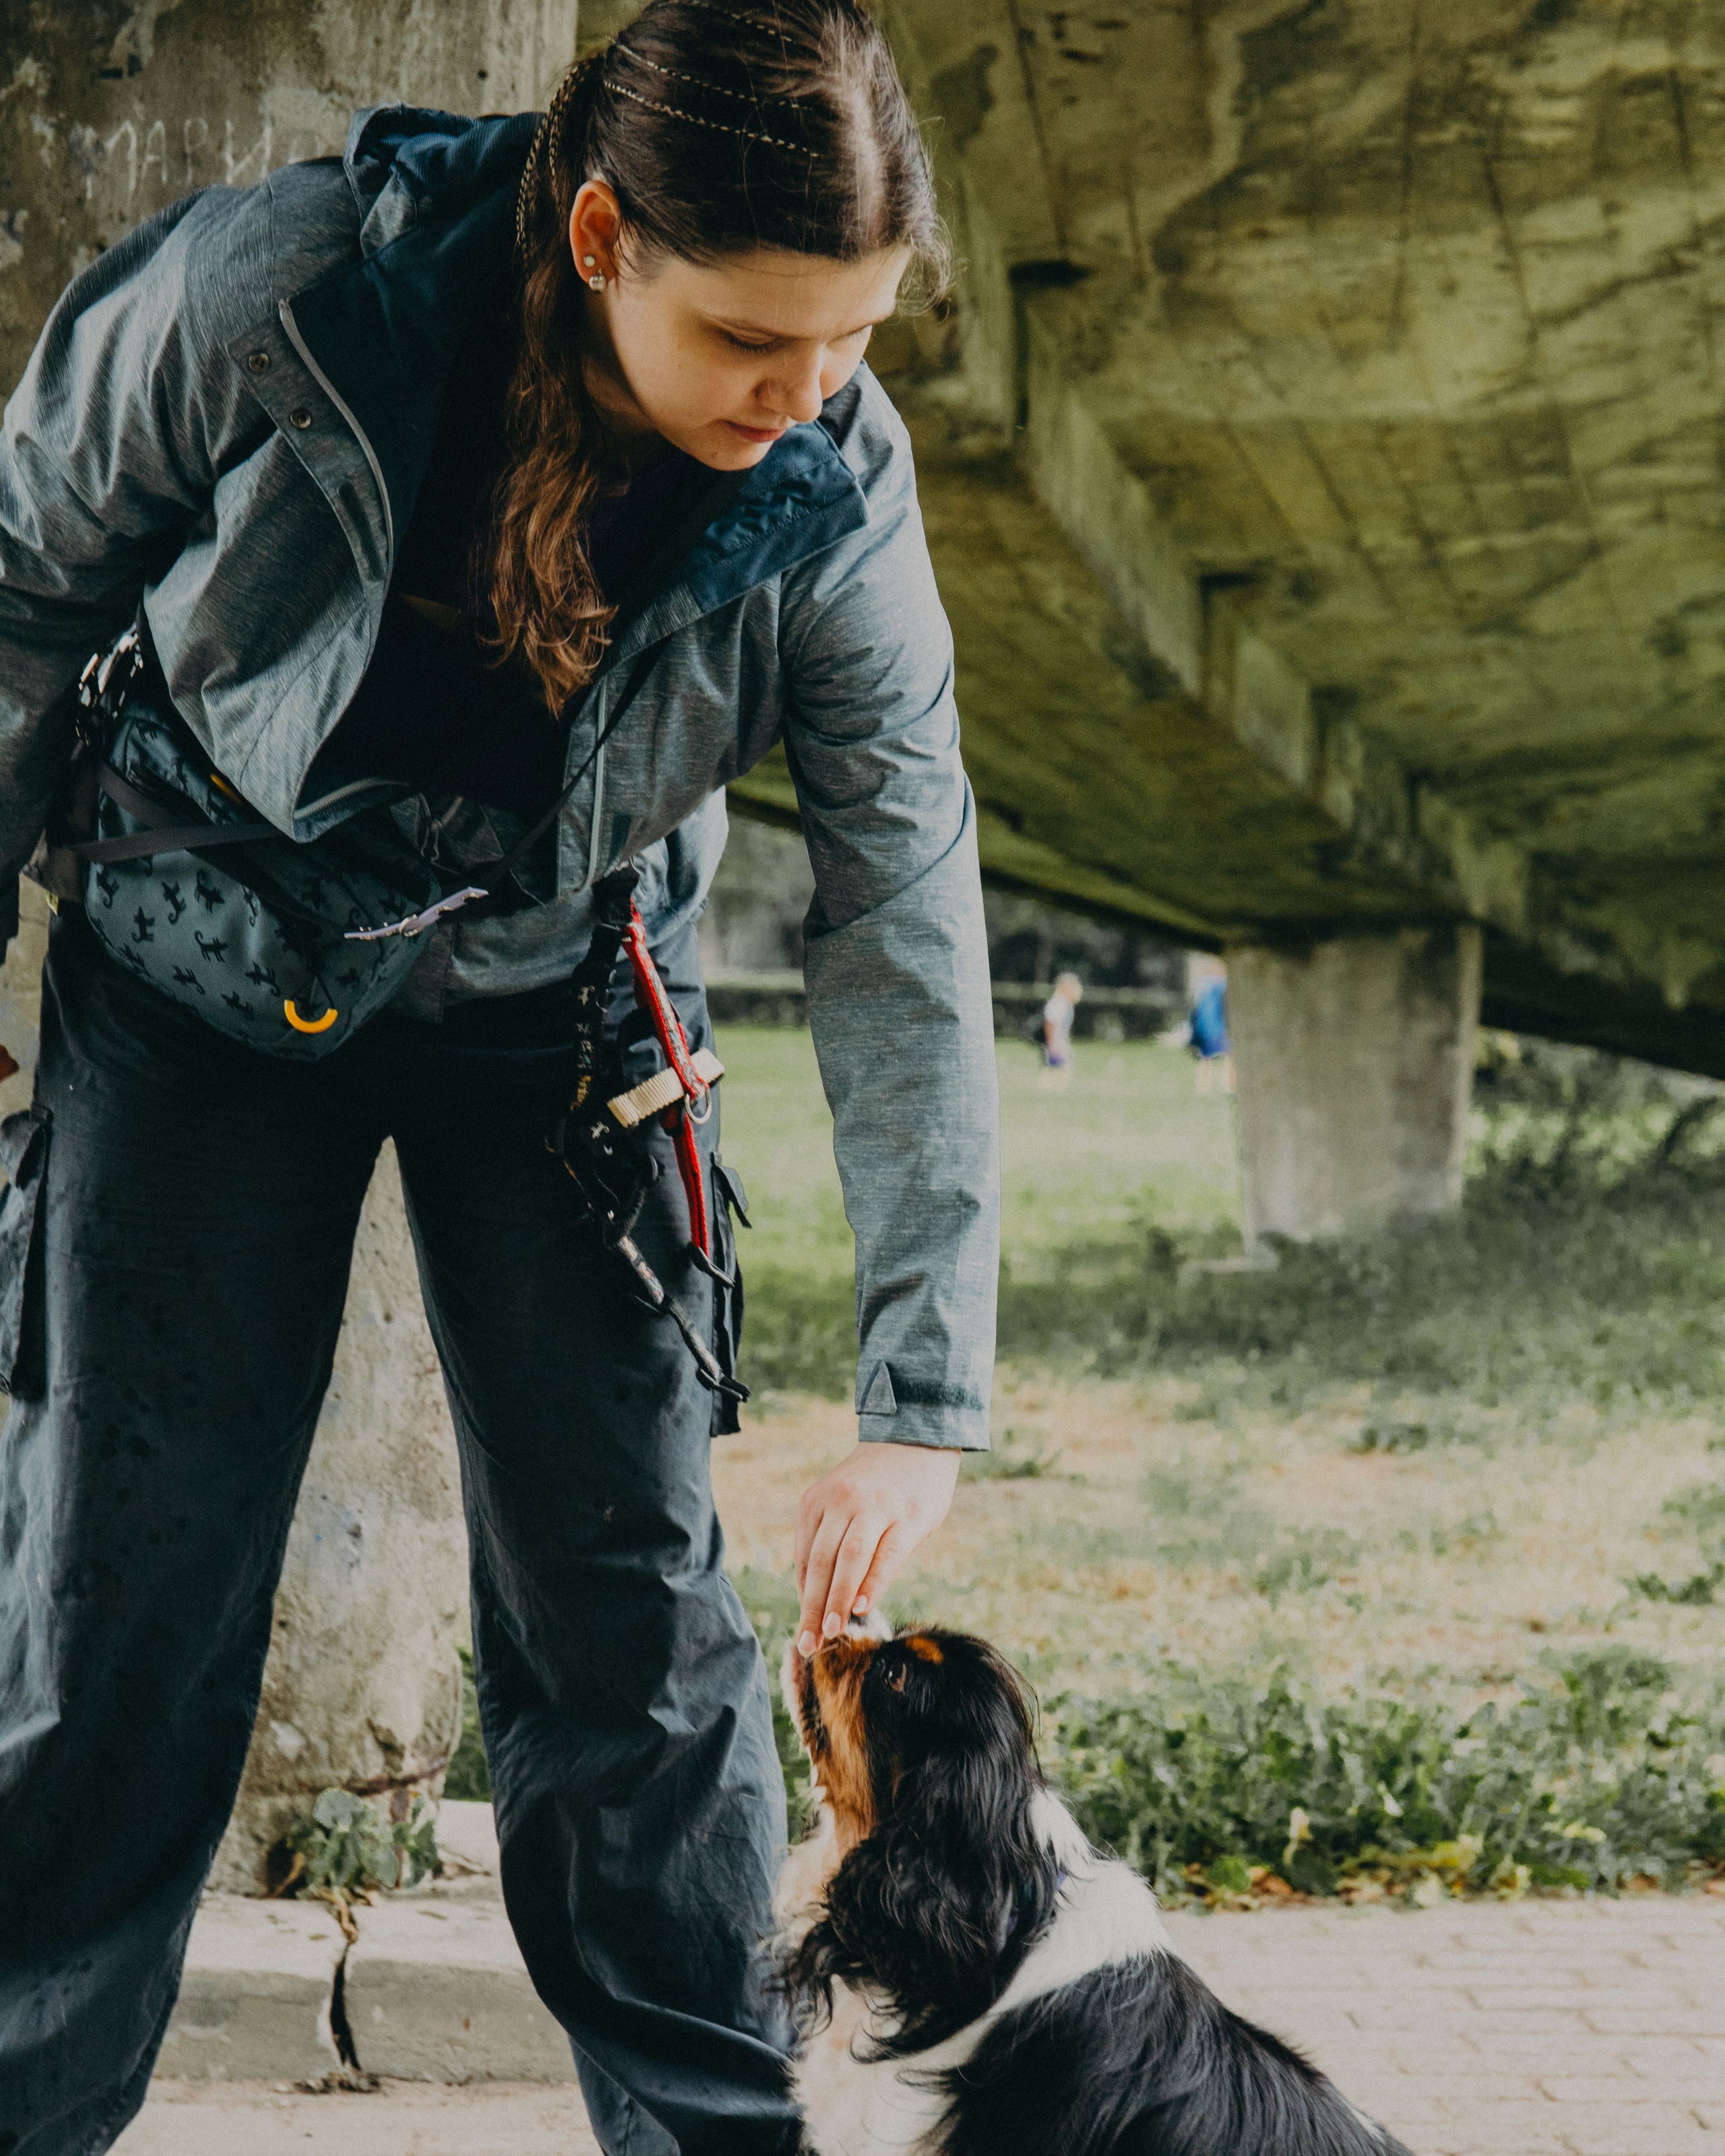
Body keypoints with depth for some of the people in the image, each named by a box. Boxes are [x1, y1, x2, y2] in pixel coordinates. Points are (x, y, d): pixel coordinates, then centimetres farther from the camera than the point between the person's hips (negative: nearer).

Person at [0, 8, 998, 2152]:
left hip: (553, 1007, 1)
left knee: (629, 1598, 1)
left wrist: (920, 1396, -23)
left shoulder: (832, 494, -23)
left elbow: (907, 928, -20)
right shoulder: (271, 293, -29)